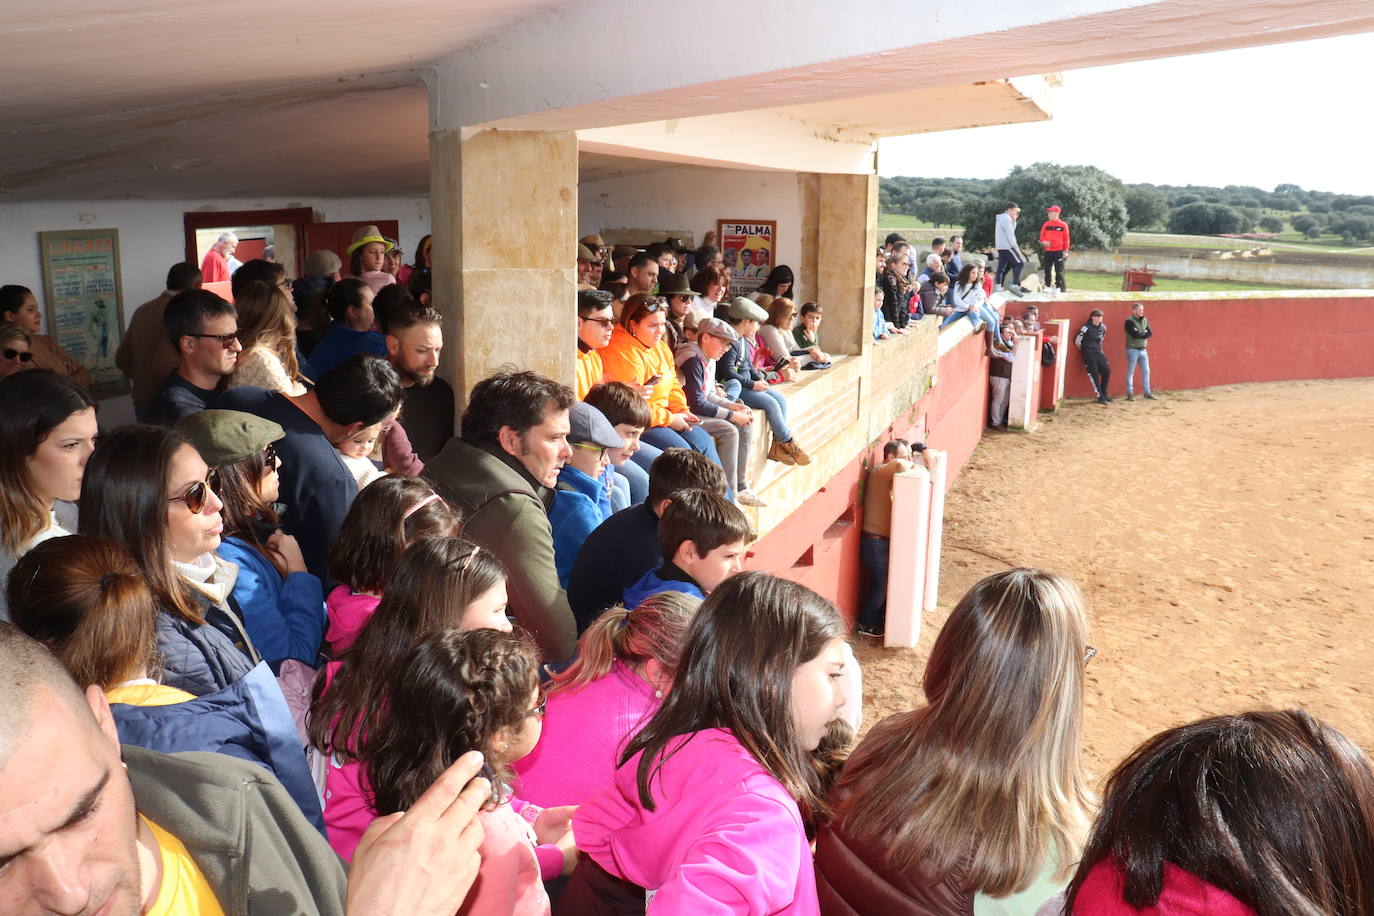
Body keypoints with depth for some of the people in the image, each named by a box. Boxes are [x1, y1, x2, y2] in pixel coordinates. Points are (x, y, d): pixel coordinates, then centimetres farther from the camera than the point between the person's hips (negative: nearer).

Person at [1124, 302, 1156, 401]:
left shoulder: (1144, 320, 11)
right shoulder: (1129, 321, -10)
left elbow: (1150, 333, 3)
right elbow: (1135, 334, -21)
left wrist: (1140, 334, -12)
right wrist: (1144, 333, -5)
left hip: (1143, 350, 6)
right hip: (1132, 350, -6)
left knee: (1146, 371, 8)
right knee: (1130, 372, 0)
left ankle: (1147, 393, 16)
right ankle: (1130, 394, 5)